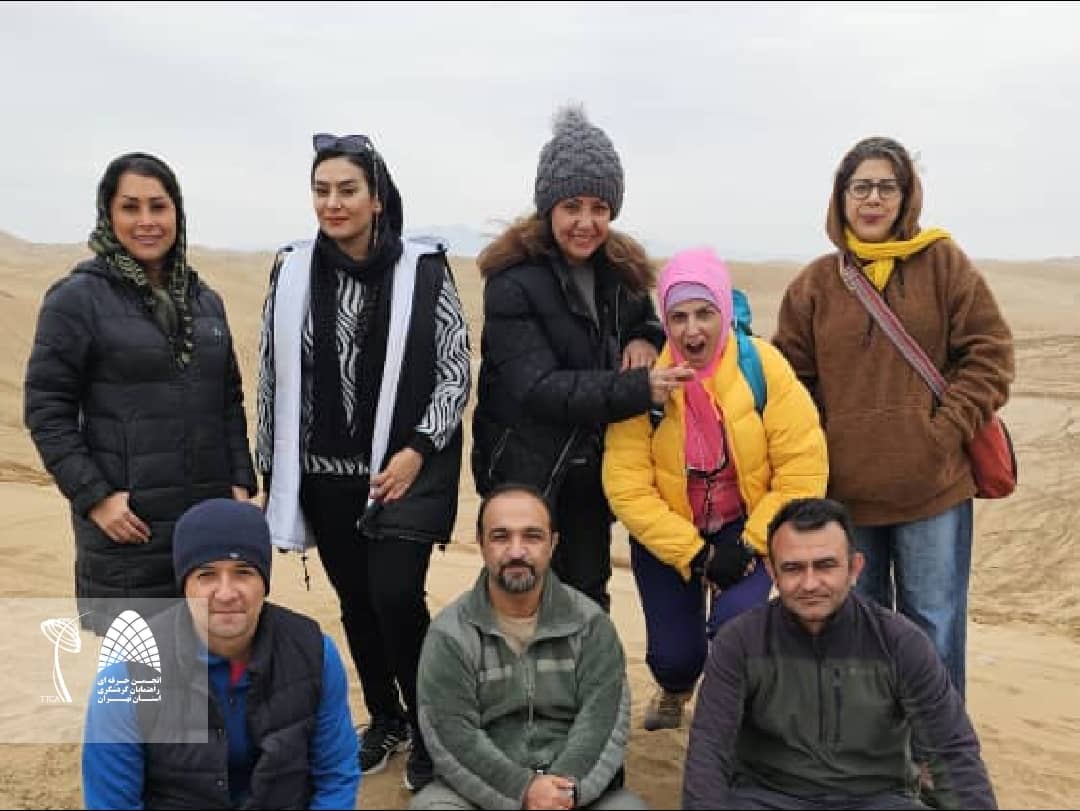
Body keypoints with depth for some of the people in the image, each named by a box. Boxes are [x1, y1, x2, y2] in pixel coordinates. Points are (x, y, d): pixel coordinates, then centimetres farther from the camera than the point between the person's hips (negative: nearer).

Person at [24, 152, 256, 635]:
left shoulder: (205, 300, 12)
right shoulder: (76, 298, -4)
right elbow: (46, 410, -5)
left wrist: (241, 483, 7)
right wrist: (93, 496, -13)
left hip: (211, 515, 5)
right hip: (128, 522, -5)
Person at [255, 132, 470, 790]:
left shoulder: (424, 270, -7)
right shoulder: (292, 272, 2)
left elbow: (456, 371, -4)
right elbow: (275, 377, 8)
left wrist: (416, 451, -13)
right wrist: (273, 470, 8)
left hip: (406, 465, -3)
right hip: (324, 472, 4)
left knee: (396, 595, -12)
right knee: (356, 602, 13)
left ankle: (427, 729, 11)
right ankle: (385, 719, 34)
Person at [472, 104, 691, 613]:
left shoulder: (622, 269, 0)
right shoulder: (513, 281, -19)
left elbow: (646, 321, 17)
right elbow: (537, 388, -25)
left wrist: (645, 341, -9)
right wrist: (638, 388, -34)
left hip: (595, 463, 6)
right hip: (526, 468, -5)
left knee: (589, 595, 19)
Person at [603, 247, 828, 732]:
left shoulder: (764, 368, -18)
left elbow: (803, 469, -16)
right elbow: (627, 488, -19)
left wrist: (750, 546, -20)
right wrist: (694, 555, -22)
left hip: (748, 527, 0)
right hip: (665, 533, 1)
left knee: (736, 620, -24)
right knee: (673, 652, 0)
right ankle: (675, 689, 43)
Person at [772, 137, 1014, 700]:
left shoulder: (943, 263, 0)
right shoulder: (815, 284, 4)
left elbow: (990, 352, -2)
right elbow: (790, 381, 6)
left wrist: (947, 428, -11)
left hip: (934, 484, -2)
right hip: (843, 490, 2)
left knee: (934, 628, 9)